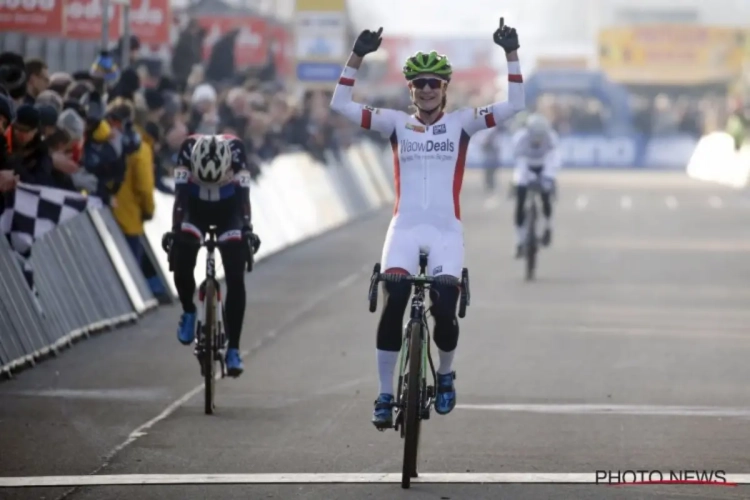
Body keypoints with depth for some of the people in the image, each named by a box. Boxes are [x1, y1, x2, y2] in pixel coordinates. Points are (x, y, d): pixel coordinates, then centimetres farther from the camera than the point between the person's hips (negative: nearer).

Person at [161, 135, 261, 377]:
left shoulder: (235, 148, -32)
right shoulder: (188, 148, -31)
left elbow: (243, 194, -34)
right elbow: (180, 193, -32)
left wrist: (247, 229, -45)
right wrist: (175, 229, -43)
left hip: (228, 212, 0)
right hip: (195, 210, 1)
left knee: (235, 279, -12)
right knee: (181, 266, -20)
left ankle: (233, 349, -7)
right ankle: (188, 311, 11)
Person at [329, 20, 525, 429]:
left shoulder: (461, 123, 7)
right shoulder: (396, 123, 8)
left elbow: (514, 106, -2)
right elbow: (341, 105, 1)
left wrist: (511, 55, -10)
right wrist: (356, 58, -8)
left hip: (446, 230, 0)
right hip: (405, 227, 0)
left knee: (444, 311, -11)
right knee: (392, 306, -17)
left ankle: (445, 375, 21)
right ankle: (385, 395, -6)